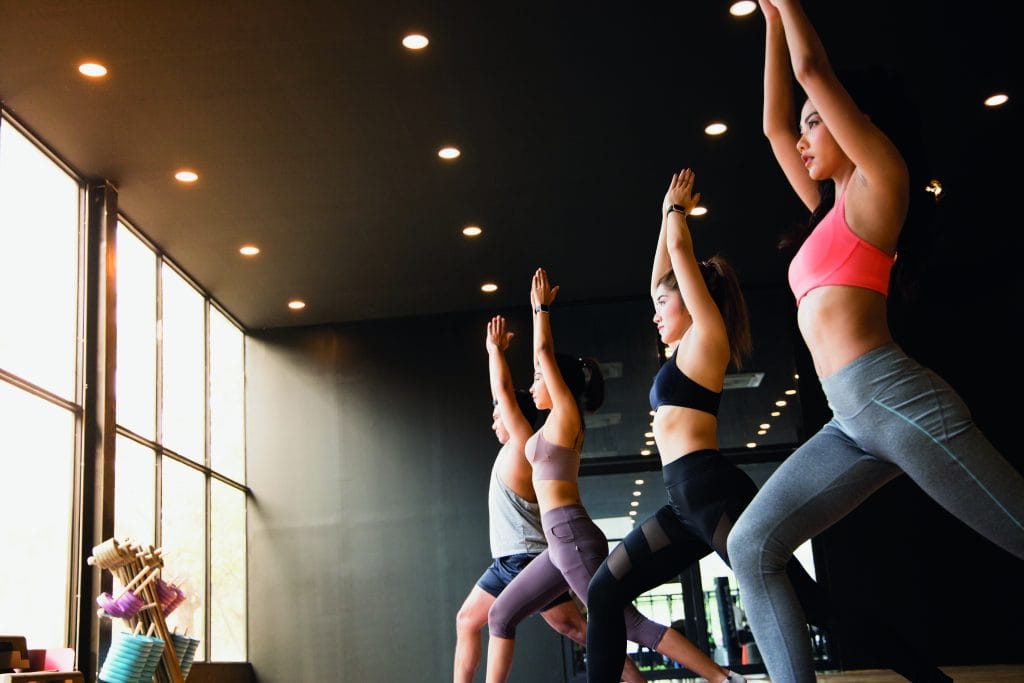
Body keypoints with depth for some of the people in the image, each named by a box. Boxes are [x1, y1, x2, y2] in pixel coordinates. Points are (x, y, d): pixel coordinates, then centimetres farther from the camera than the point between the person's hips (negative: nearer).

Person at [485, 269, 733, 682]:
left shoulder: (566, 413, -4)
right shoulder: (558, 422, 19)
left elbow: (545, 352, -2)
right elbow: (544, 357, 28)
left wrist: (541, 307, 9)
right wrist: (538, 311, 33)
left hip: (572, 535, -10)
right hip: (562, 539, 10)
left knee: (628, 623, -11)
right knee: (501, 615, 10)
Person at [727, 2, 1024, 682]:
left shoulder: (879, 179, 4)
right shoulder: (832, 212, 25)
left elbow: (814, 68, 1)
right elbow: (773, 125, 33)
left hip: (894, 399, -8)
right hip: (853, 421, 8)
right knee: (751, 548, -2)